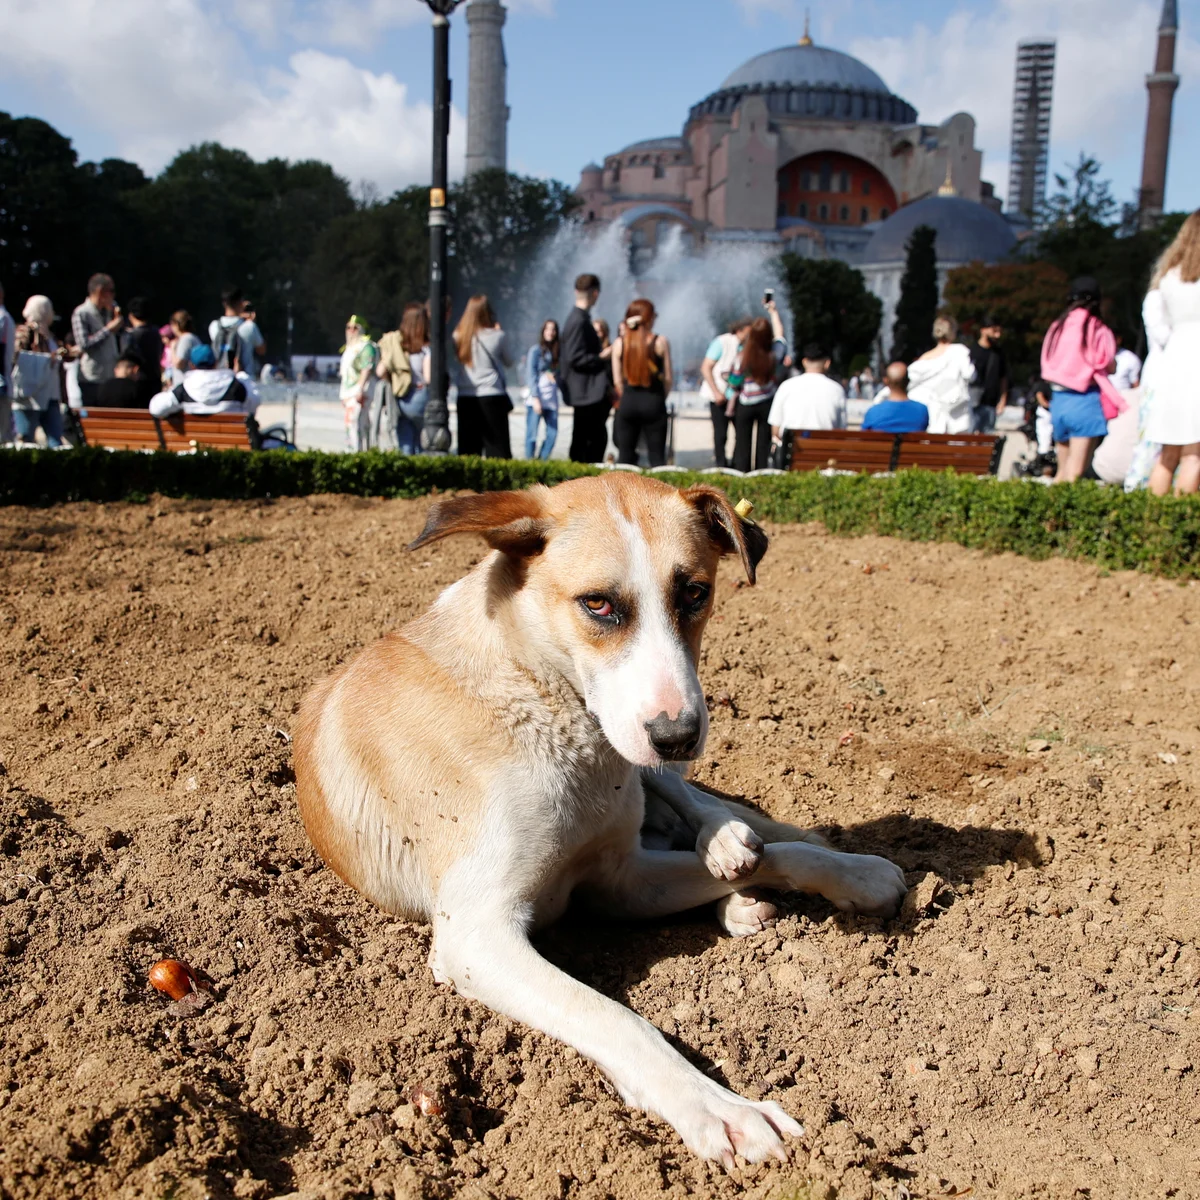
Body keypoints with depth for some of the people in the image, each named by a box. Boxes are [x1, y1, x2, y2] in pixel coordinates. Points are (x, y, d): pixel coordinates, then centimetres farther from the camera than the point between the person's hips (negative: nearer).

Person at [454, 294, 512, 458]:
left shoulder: (458, 336, 1)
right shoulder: (496, 335, -6)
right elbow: (508, 362, 8)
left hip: (465, 398, 3)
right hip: (492, 397, -3)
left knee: (468, 450, 7)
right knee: (497, 450, -1)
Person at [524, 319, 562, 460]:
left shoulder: (556, 352, 15)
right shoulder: (536, 350, -1)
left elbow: (559, 376, 15)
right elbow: (530, 375, -7)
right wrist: (535, 398, -14)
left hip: (552, 399, 6)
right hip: (536, 398, -6)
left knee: (552, 433, -1)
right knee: (532, 434, -7)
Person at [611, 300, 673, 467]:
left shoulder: (619, 343, 1)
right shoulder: (660, 342, -5)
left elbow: (617, 380, 2)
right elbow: (667, 378, -2)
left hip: (627, 403, 2)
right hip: (653, 402, -2)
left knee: (625, 456, 9)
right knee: (656, 456, 3)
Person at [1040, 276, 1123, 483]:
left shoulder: (1057, 327, 6)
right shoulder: (1098, 330, -7)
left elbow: (1047, 367, 7)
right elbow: (1110, 366, -4)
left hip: (1057, 399, 5)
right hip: (1085, 402, -5)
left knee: (1062, 472, 15)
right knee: (1075, 473, -5)